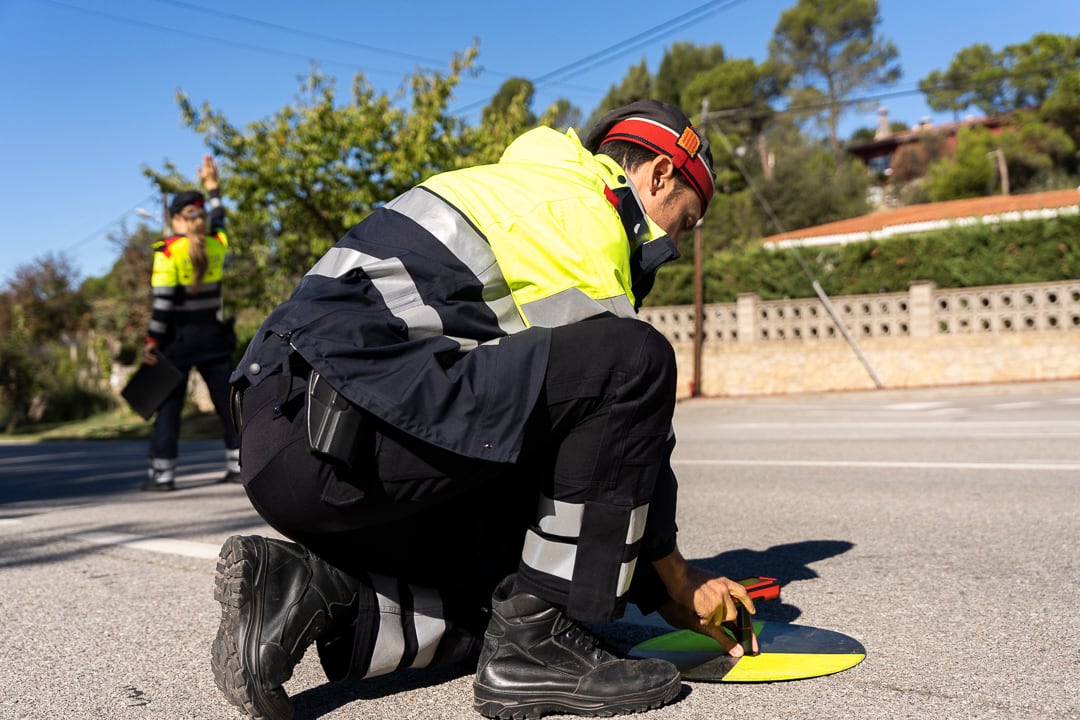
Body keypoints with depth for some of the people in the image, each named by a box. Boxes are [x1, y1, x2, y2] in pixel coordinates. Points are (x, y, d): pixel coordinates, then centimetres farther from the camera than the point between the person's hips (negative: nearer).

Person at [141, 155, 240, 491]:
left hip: (179, 337, -3)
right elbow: (219, 218, 25)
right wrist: (212, 183, 33)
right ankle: (240, 464, 10)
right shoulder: (217, 245, 2)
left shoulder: (168, 252, -9)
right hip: (213, 335, 4)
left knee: (168, 405, 3)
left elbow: (163, 302, -13)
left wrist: (152, 341, -9)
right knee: (227, 401, 8)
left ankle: (162, 473, 4)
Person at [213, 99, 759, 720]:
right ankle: (535, 643, -7)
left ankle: (304, 589, 5)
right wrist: (675, 582, 9)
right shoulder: (580, 213, -3)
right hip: (343, 434, -10)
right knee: (637, 359, -13)